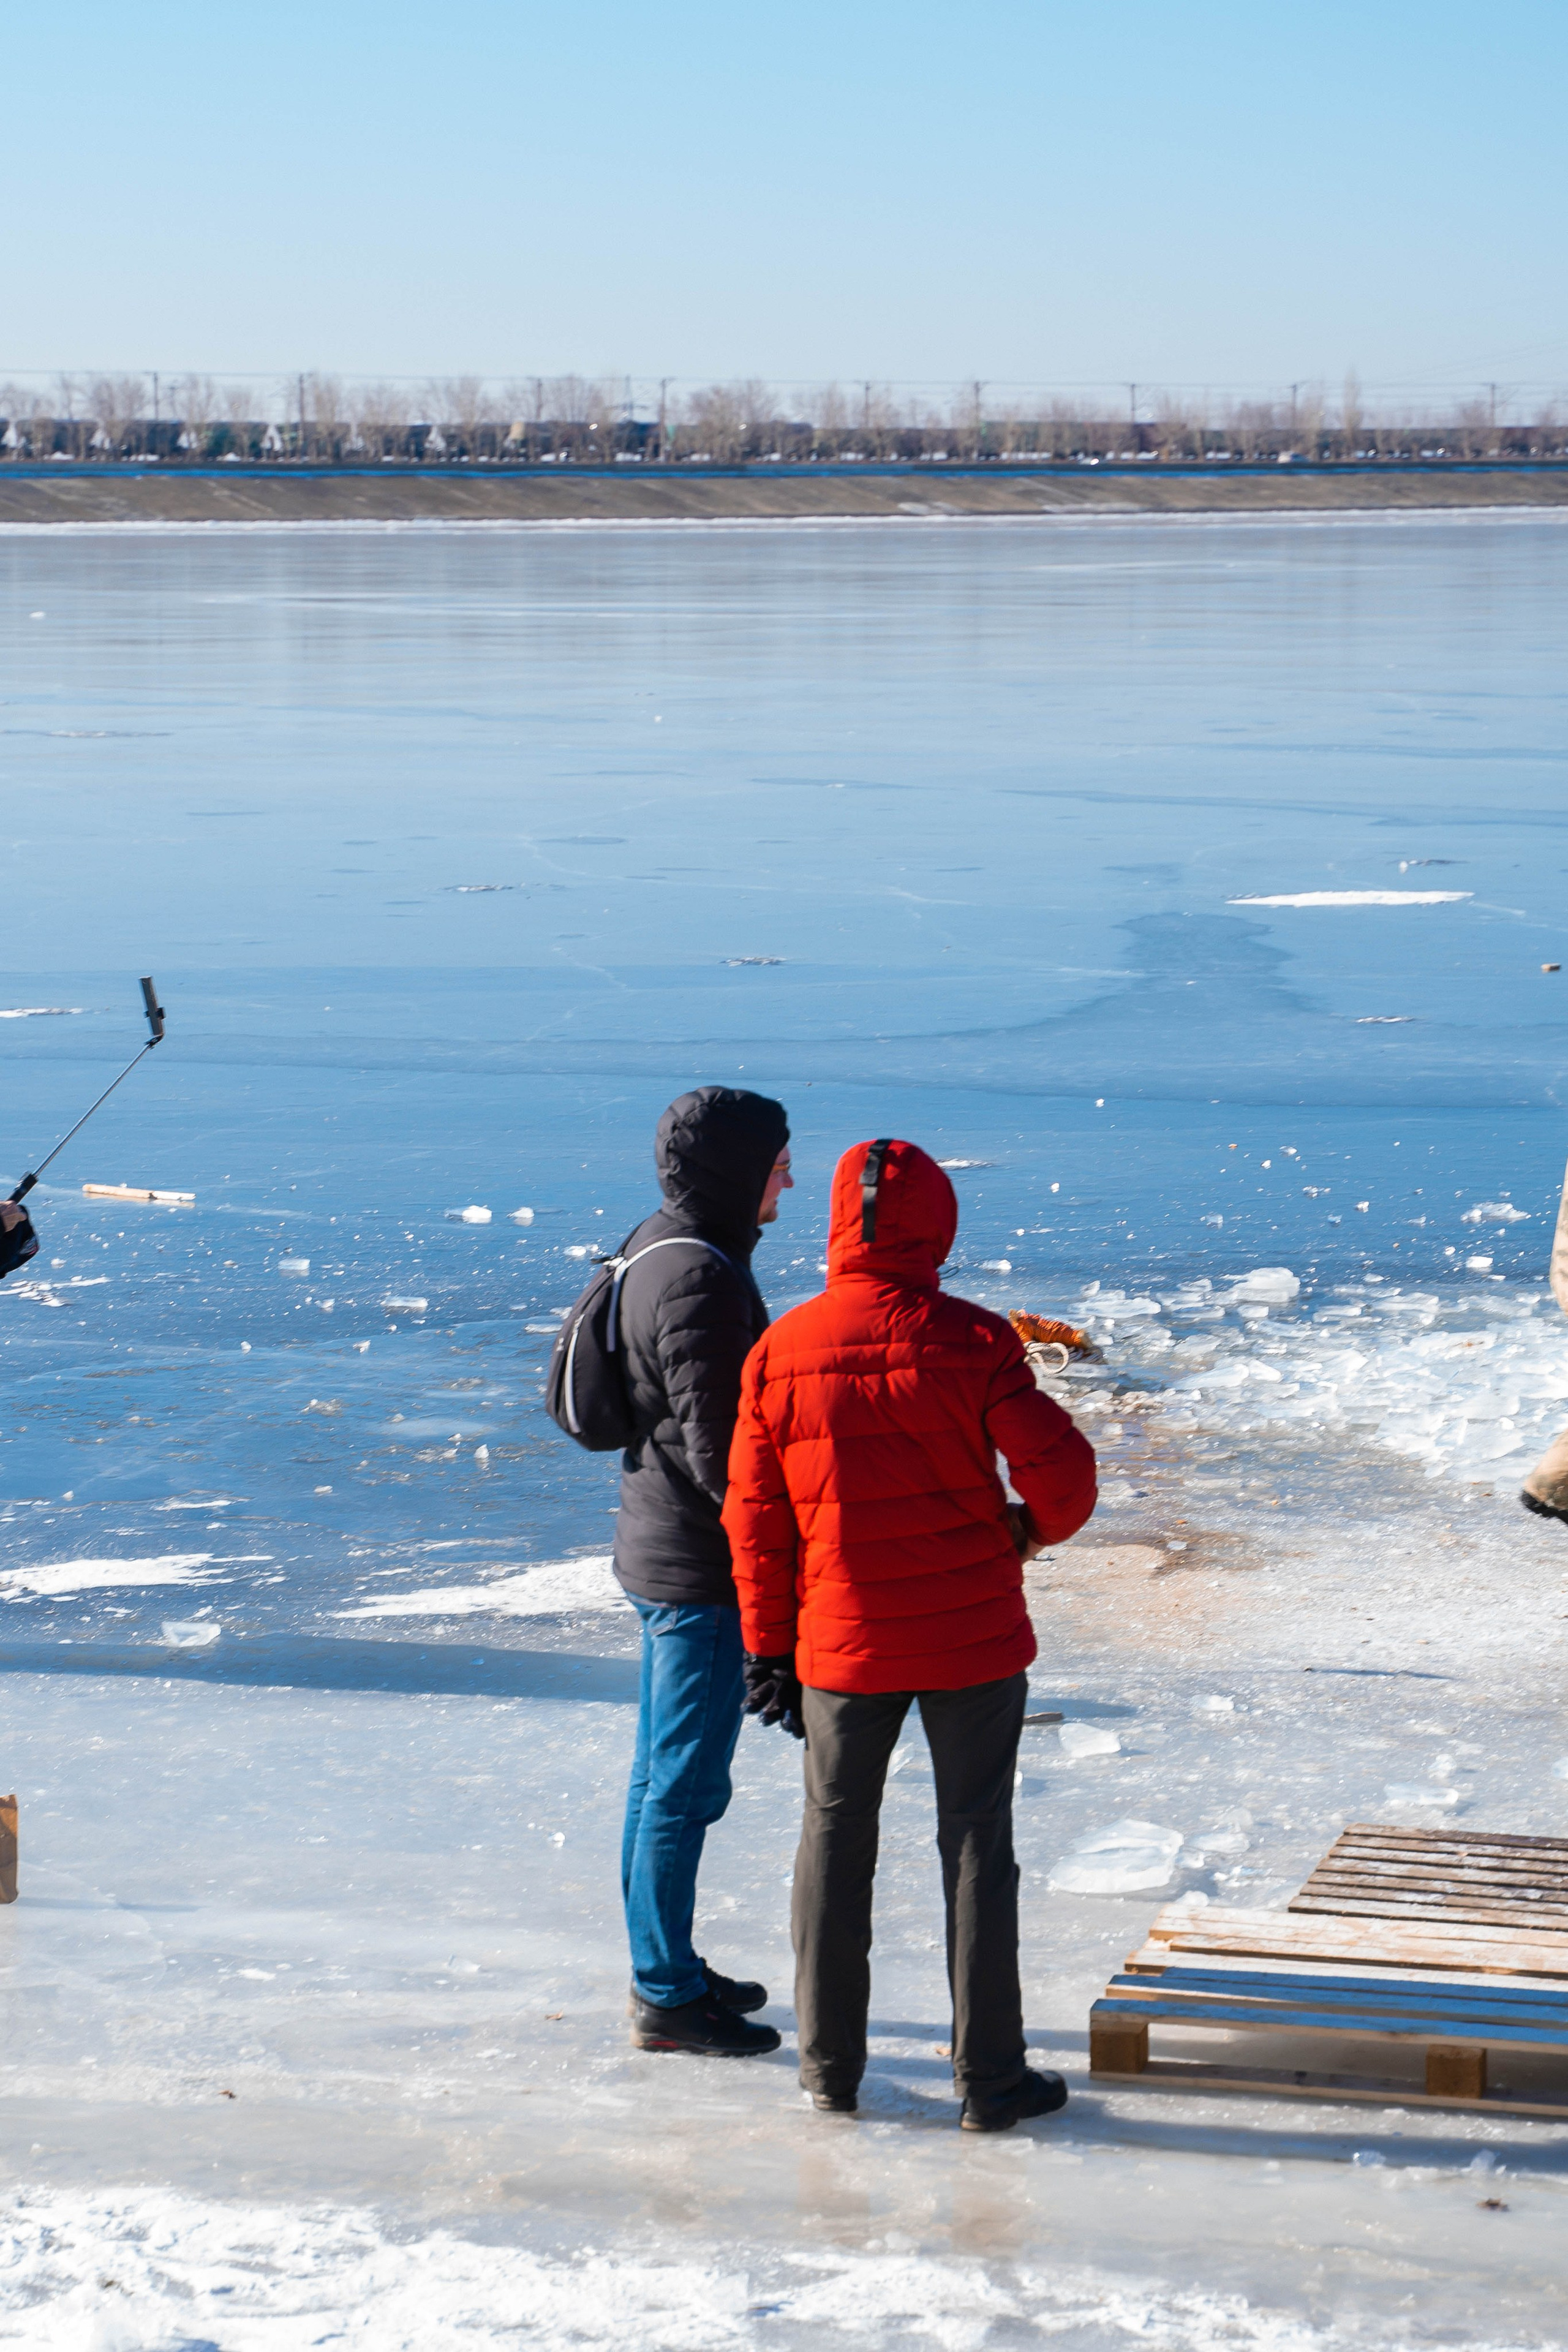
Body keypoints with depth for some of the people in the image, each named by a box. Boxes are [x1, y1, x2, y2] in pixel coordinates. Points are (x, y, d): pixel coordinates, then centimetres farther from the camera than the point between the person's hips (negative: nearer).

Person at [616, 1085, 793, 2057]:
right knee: (686, 1784, -2)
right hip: (705, 1568, -11)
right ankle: (668, 1995, 5)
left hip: (660, 1551, 11)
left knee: (664, 1771, 18)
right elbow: (720, 1451, -24)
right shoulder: (700, 1282, -23)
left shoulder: (656, 1251, 10)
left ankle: (664, 1967, 29)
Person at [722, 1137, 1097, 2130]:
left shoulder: (782, 1352, -4)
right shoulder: (972, 1342, -11)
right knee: (976, 1847, 6)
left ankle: (832, 2067, 20)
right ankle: (990, 2077, 9)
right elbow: (1061, 1466, -15)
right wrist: (1037, 1526, 8)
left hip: (842, 1641, 2)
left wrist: (767, 1649, 9)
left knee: (836, 1839, 15)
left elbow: (755, 1518, 0)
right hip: (973, 1639, -2)